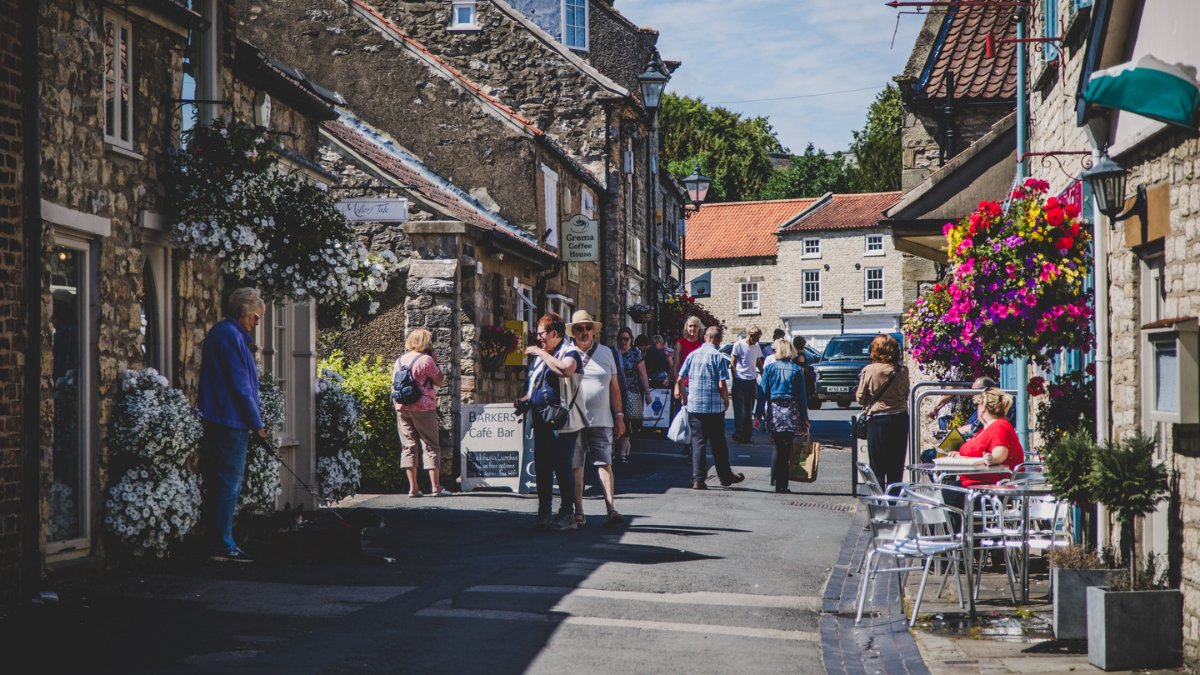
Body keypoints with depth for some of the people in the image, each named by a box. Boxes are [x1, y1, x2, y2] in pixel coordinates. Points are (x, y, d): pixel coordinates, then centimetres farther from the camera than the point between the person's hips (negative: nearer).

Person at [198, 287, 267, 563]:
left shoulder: (218, 332, 19)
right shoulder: (232, 336, -14)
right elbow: (241, 387, -17)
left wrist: (253, 420, 22)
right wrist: (257, 423, -10)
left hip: (215, 421, 10)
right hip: (232, 421, -10)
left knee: (218, 484, 11)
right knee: (229, 485, -6)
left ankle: (216, 541, 15)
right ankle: (223, 546, -5)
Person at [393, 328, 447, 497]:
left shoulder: (399, 360, 11)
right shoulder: (425, 360, -8)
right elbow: (439, 381, -4)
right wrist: (434, 362, 2)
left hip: (402, 407, 5)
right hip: (423, 407, -5)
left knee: (408, 446, 6)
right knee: (431, 445, 0)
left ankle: (413, 487, 3)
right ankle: (435, 486, -4)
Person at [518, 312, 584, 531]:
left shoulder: (569, 352, -6)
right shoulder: (539, 356, 19)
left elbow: (565, 369, -30)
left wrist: (542, 353, -19)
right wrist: (525, 399, 10)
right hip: (541, 421, 8)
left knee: (562, 468, -4)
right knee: (541, 468, 8)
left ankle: (567, 514, 3)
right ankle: (543, 513, 14)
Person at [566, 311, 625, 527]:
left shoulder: (606, 353, 12)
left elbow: (614, 387, 14)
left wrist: (619, 416, 9)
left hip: (601, 420, 1)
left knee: (604, 464, -6)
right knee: (575, 466, 2)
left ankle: (611, 508, -10)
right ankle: (578, 512, 7)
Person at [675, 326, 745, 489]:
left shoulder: (693, 355, 5)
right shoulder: (718, 357, -8)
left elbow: (679, 380, 5)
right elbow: (722, 384, -13)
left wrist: (684, 397, 19)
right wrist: (726, 401, 3)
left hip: (694, 406, 3)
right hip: (714, 407, -3)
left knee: (698, 442, 5)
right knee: (718, 443, 9)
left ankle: (698, 479, 1)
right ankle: (725, 476, 20)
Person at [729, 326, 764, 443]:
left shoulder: (756, 346, 12)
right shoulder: (738, 345, -5)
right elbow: (732, 364, -4)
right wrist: (735, 379, -8)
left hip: (752, 381, 5)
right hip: (740, 381, -5)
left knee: (749, 410, 7)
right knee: (740, 409, -6)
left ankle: (746, 435, 11)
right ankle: (738, 433, 0)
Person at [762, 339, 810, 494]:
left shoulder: (770, 368, 1)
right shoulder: (797, 369, 3)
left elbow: (763, 392, -1)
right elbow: (802, 395, 3)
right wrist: (805, 418, 6)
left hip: (774, 411, 0)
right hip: (792, 412, 0)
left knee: (778, 447, 10)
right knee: (786, 447, 2)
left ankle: (777, 481, 6)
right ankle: (782, 485, 0)